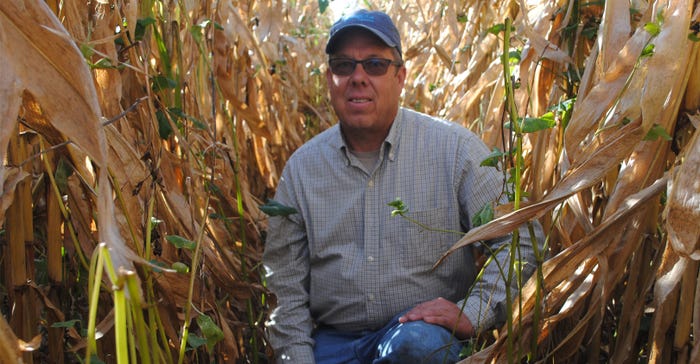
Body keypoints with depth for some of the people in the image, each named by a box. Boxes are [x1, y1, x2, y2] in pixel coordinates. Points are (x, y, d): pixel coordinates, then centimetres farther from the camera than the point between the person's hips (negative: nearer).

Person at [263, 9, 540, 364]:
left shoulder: (454, 148, -4)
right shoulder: (301, 166, 4)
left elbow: (517, 241, -5)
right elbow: (285, 284, 7)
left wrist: (472, 313, -17)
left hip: (426, 331, -2)